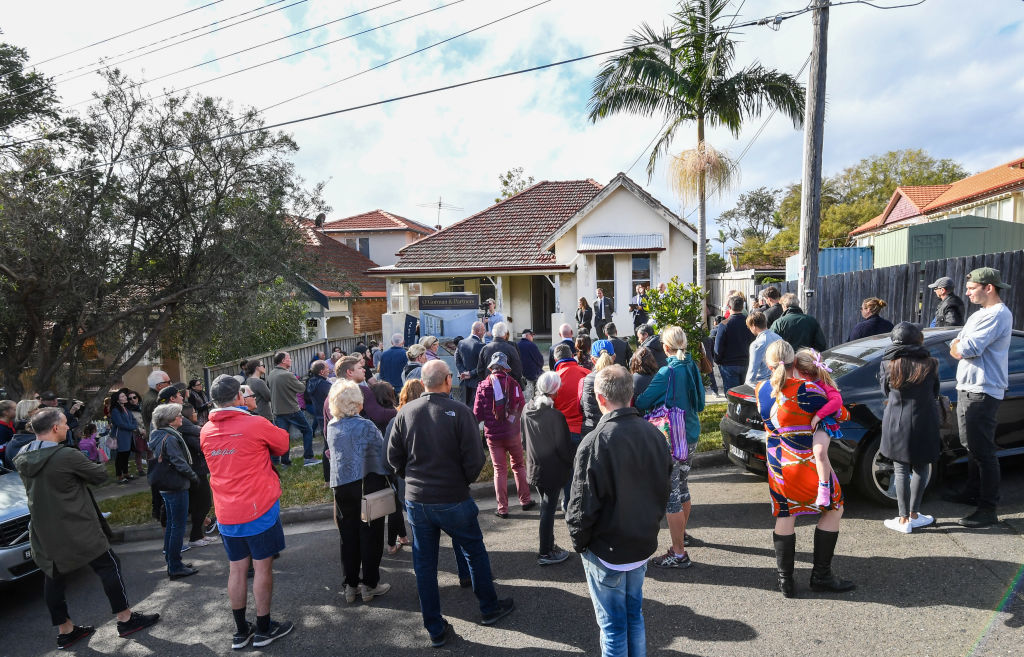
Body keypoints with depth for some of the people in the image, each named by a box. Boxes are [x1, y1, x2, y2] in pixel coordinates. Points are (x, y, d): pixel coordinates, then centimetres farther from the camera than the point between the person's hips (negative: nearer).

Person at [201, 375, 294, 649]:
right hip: (259, 508, -5)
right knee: (262, 567, 7)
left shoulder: (206, 432, 2)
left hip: (226, 514, 5)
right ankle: (263, 629, 18)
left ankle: (241, 631, 25)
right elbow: (283, 444, 2)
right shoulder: (256, 424, -15)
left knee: (236, 569, 15)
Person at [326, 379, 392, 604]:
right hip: (368, 486, -5)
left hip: (341, 487, 5)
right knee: (370, 535, 7)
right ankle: (370, 585, 16)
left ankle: (351, 585, 23)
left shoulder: (331, 427, 0)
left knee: (348, 536, 14)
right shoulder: (366, 426, -16)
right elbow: (382, 452, -8)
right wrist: (386, 477, 7)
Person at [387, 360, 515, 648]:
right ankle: (490, 608, 36)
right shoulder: (458, 411, -16)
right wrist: (466, 480, 2)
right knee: (475, 552, 19)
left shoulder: (406, 412, -4)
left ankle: (435, 630, 26)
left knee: (424, 564, 15)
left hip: (416, 500, 3)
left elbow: (393, 456, 1)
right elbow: (475, 458, -18)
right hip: (453, 500, -3)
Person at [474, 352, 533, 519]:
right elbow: (522, 409, 1)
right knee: (519, 465, 17)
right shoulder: (513, 384, -5)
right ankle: (525, 500, 23)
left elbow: (477, 415, -6)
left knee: (500, 470, 8)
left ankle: (502, 508, 10)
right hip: (513, 433, 0)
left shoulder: (483, 386, -7)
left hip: (493, 435, 0)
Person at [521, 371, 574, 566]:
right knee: (548, 508, 5)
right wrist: (572, 461, 2)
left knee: (546, 505, 21)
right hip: (552, 470, -7)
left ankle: (548, 545, 33)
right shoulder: (555, 416, -24)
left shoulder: (527, 410, -3)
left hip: (535, 467, 7)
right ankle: (545, 553, 16)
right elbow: (564, 447, -17)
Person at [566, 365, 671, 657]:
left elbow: (583, 505, -20)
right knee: (634, 613, 23)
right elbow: (663, 489, 6)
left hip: (606, 551, -6)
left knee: (613, 623, 12)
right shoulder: (655, 434, -6)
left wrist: (578, 541, -3)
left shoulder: (595, 442, -26)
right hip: (644, 545, 6)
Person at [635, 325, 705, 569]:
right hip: (691, 435, 9)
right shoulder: (692, 367, 4)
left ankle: (679, 554, 5)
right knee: (682, 487, 23)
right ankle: (681, 534, 42)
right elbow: (700, 403, 14)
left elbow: (642, 402, -14)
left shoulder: (668, 372, -19)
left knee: (671, 495, -1)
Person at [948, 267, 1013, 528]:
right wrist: (962, 346, -8)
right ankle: (972, 493, 33)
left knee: (983, 452, -6)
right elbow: (955, 349, 12)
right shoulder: (980, 315, 17)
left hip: (982, 393, -10)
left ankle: (988, 510, 0)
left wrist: (961, 346, -2)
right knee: (971, 447, 20)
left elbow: (966, 350, -23)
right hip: (967, 389, 10)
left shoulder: (998, 315, -16)